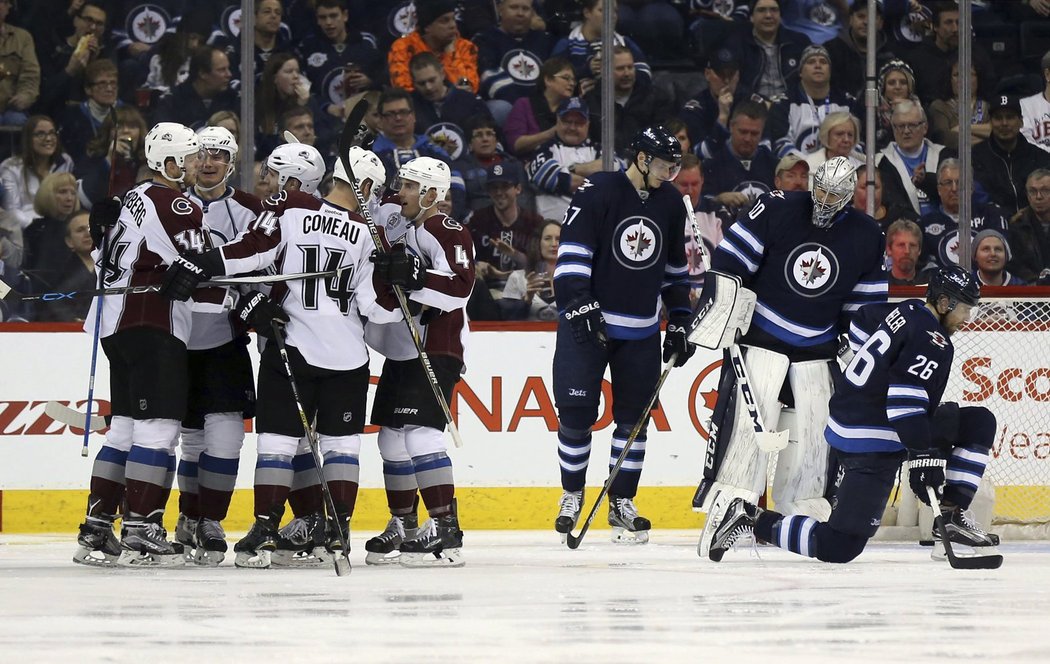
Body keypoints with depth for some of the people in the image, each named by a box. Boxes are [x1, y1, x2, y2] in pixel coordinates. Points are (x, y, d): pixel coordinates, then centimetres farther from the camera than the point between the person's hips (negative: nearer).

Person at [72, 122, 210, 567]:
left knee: (126, 426, 12)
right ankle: (141, 533, -14)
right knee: (158, 427, -10)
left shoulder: (138, 198, 18)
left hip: (120, 323, 10)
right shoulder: (173, 205, -12)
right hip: (152, 326, -10)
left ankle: (95, 530, 12)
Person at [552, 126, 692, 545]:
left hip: (641, 331, 5)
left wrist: (679, 325, 15)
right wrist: (580, 306, -23)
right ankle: (572, 495, 12)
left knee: (633, 416, 3)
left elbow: (674, 268, 17)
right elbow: (572, 253, -14)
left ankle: (621, 503, 11)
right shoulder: (597, 192, -10)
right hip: (588, 320, -5)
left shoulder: (670, 203, 8)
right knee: (576, 413, -6)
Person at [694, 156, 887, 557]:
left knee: (813, 431, 2)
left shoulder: (866, 238, 1)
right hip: (761, 338, -4)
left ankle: (805, 514, 14)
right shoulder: (777, 210, -9)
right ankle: (725, 508, -17)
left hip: (817, 350, 4)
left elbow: (866, 303, 8)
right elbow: (729, 258, -8)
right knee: (747, 420, -16)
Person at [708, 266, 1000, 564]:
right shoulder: (933, 341, -17)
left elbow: (859, 332, 29)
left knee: (979, 422, 9)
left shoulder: (906, 311, 11)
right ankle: (753, 520, -5)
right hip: (871, 447, -10)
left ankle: (952, 516, 7)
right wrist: (923, 455, -27)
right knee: (839, 547, -12)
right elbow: (905, 399, -27)